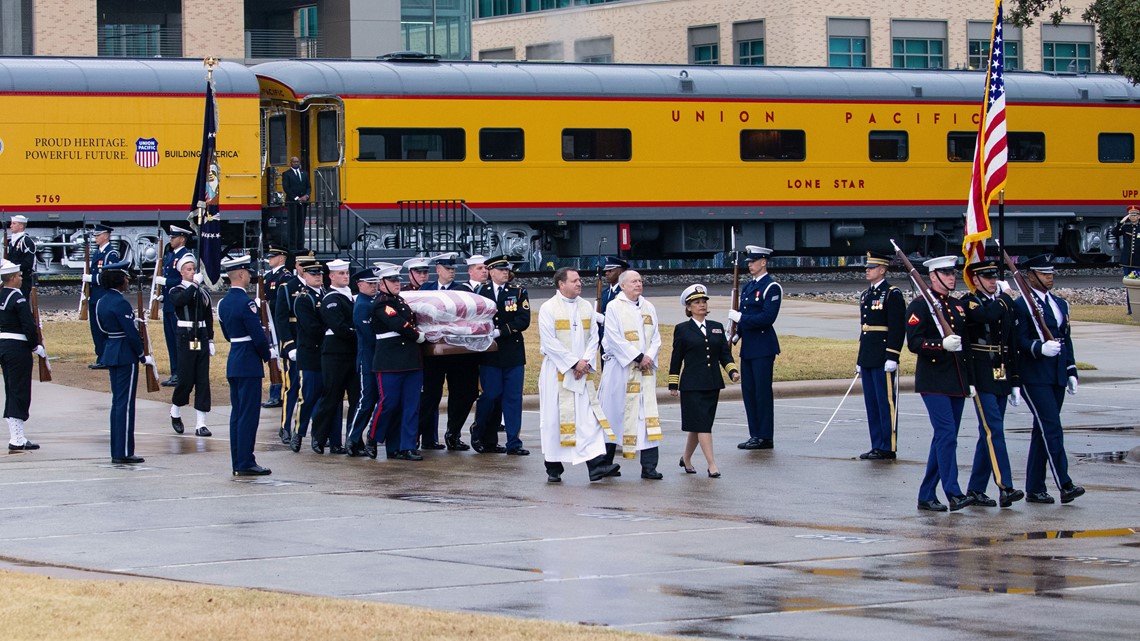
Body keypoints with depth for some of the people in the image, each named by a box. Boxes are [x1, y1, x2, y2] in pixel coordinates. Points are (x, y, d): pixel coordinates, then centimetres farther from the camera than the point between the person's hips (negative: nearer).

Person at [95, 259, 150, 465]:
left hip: (110, 354, 9)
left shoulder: (101, 302, 9)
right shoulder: (120, 304, -18)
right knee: (125, 403, -5)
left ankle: (116, 451, 16)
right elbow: (131, 333, -19)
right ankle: (124, 453, -5)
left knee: (118, 402, 13)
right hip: (126, 357, -9)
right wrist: (143, 356, -9)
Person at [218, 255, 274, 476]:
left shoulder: (223, 303, 9)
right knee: (249, 414, -5)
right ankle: (246, 464, -5)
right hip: (249, 365, -9)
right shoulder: (246, 303, -18)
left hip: (233, 363, 9)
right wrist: (268, 353, 0)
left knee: (237, 414, 12)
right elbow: (258, 335, -19)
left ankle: (237, 463, 14)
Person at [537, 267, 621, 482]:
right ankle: (553, 468, 8)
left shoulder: (586, 307, 10)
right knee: (555, 419, 0)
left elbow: (593, 336, 9)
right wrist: (573, 363, -14)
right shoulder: (548, 309, -6)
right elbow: (549, 342, -12)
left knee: (590, 418, -6)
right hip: (556, 372, -4)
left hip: (583, 373, 4)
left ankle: (596, 464, -13)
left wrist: (586, 361, -7)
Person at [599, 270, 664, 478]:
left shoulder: (649, 307, 12)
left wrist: (649, 356, -7)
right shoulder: (614, 307, -3)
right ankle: (607, 461, 15)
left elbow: (656, 337, 12)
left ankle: (649, 466, -6)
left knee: (647, 414, -3)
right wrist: (638, 357, -14)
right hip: (620, 368, -4)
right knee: (617, 413, 2)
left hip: (646, 369, 4)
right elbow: (615, 338, -10)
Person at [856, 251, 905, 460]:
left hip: (883, 360, -9)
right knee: (871, 403, 10)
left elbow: (898, 327, -14)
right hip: (868, 359, 9)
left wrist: (892, 357, -19)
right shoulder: (866, 295, 17)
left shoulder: (892, 294, -9)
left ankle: (888, 448, -2)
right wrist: (860, 360, 20)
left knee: (886, 403, -5)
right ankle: (877, 446, 15)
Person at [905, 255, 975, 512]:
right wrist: (942, 344, -26)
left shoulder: (959, 306, 16)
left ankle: (927, 496, 13)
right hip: (933, 382, -7)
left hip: (956, 383, 7)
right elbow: (913, 343, -14)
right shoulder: (920, 305, -6)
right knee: (947, 434, -16)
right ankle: (953, 493, -18)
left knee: (944, 439, 7)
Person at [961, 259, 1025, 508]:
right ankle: (1005, 488, -20)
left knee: (990, 433, 8)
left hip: (1001, 376, 7)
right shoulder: (969, 303, -5)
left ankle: (976, 489, 14)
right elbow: (988, 316, -27)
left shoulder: (1004, 305, 15)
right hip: (981, 375, -7)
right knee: (994, 430, -14)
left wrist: (1014, 382, 16)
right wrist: (1004, 296, -9)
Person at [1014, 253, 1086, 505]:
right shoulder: (1022, 305, -6)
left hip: (1057, 377, 7)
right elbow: (1020, 340, -12)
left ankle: (1035, 488, 12)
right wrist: (1041, 348, -29)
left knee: (1043, 430, 9)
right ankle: (1065, 485, -17)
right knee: (1052, 428, -13)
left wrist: (1071, 371, 14)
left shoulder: (1060, 304, 18)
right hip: (1035, 377, -7)